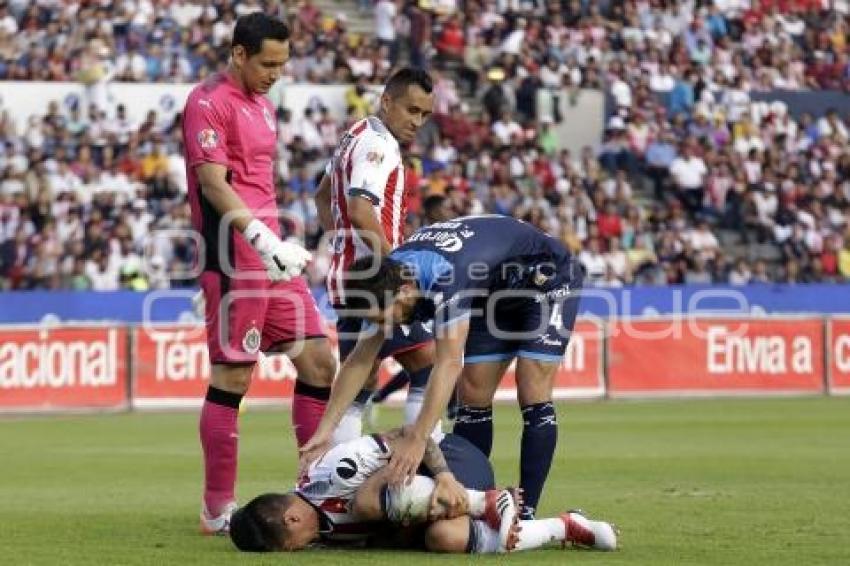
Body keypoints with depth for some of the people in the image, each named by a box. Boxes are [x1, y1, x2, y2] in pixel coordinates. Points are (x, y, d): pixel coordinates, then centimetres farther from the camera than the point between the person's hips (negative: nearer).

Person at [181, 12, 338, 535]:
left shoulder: (262, 104, 18)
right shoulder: (209, 103, -10)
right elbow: (213, 184, -20)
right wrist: (262, 240, -29)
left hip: (270, 254, 9)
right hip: (234, 258, -9)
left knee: (320, 360, 7)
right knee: (233, 377, -5)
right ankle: (218, 511, 2)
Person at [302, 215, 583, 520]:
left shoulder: (446, 276, -41)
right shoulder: (387, 280, -17)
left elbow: (448, 364, -45)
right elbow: (359, 360, -10)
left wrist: (417, 439, -49)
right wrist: (325, 429, -15)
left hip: (549, 278, -8)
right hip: (495, 294, 8)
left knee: (532, 396, -15)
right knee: (473, 395, -1)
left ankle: (525, 515, -15)